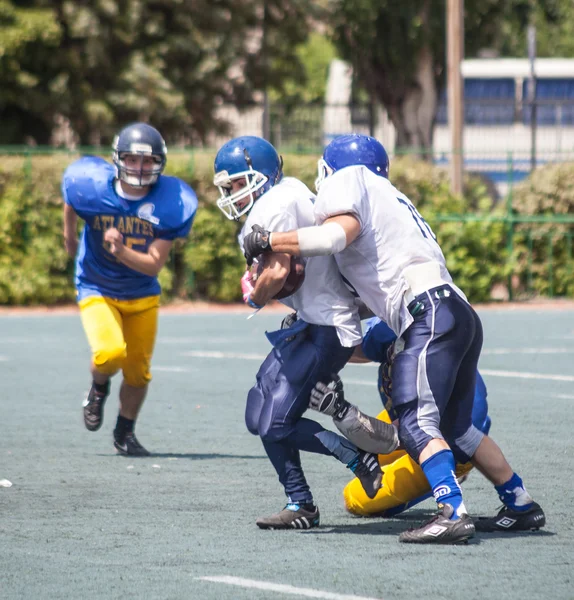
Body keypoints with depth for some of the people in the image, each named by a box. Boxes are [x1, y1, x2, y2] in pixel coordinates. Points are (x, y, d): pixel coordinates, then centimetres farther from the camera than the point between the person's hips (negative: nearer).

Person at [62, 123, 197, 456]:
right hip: (97, 291, -2)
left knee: (138, 372, 8)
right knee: (110, 354, -26)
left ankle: (125, 433, 34)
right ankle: (99, 388, 10)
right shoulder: (90, 187, -20)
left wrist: (122, 251, -38)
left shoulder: (173, 204, -20)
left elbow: (153, 265, -20)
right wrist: (69, 235, 20)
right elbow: (70, 203, 7)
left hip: (143, 295, 2)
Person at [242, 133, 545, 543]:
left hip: (431, 313, -9)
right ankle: (521, 505, 25)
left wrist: (267, 241, -7)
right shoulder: (388, 199, 30)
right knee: (455, 428, 19)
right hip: (462, 315, 9)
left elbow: (335, 234, -17)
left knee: (417, 425, -14)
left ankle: (453, 513, -27)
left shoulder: (349, 180, 5)